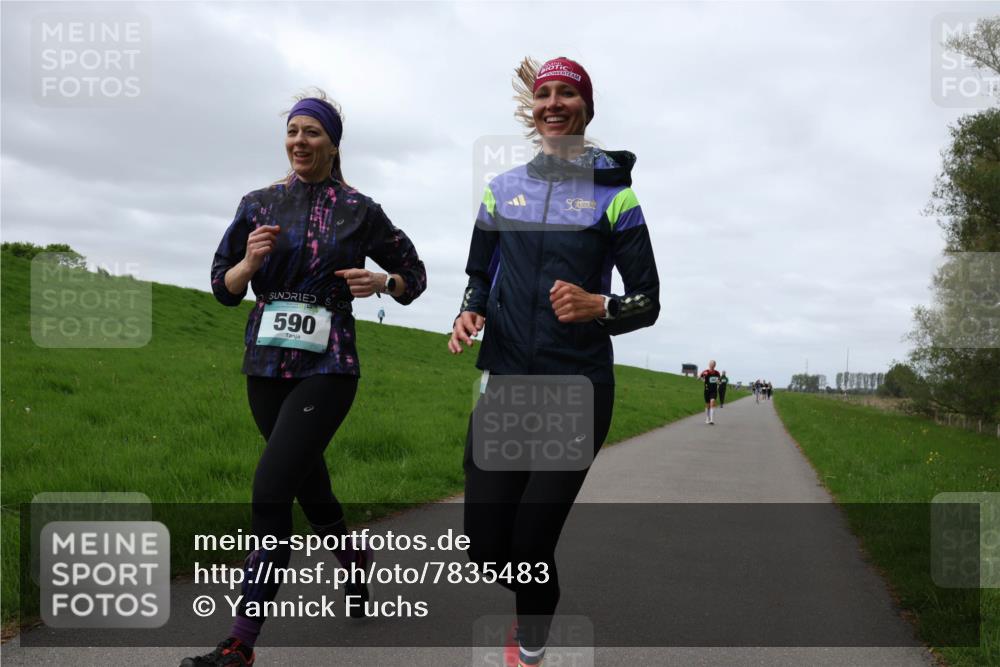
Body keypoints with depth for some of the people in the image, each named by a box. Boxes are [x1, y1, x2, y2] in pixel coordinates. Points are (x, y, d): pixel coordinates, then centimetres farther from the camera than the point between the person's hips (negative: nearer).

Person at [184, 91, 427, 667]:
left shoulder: (359, 210, 2)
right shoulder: (259, 205, 7)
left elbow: (415, 275, 11)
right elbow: (225, 288, 8)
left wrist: (381, 282, -10)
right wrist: (250, 262, -12)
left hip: (327, 368, -4)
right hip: (266, 366, 4)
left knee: (271, 489, -16)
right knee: (310, 483, 17)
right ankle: (355, 564, 46)